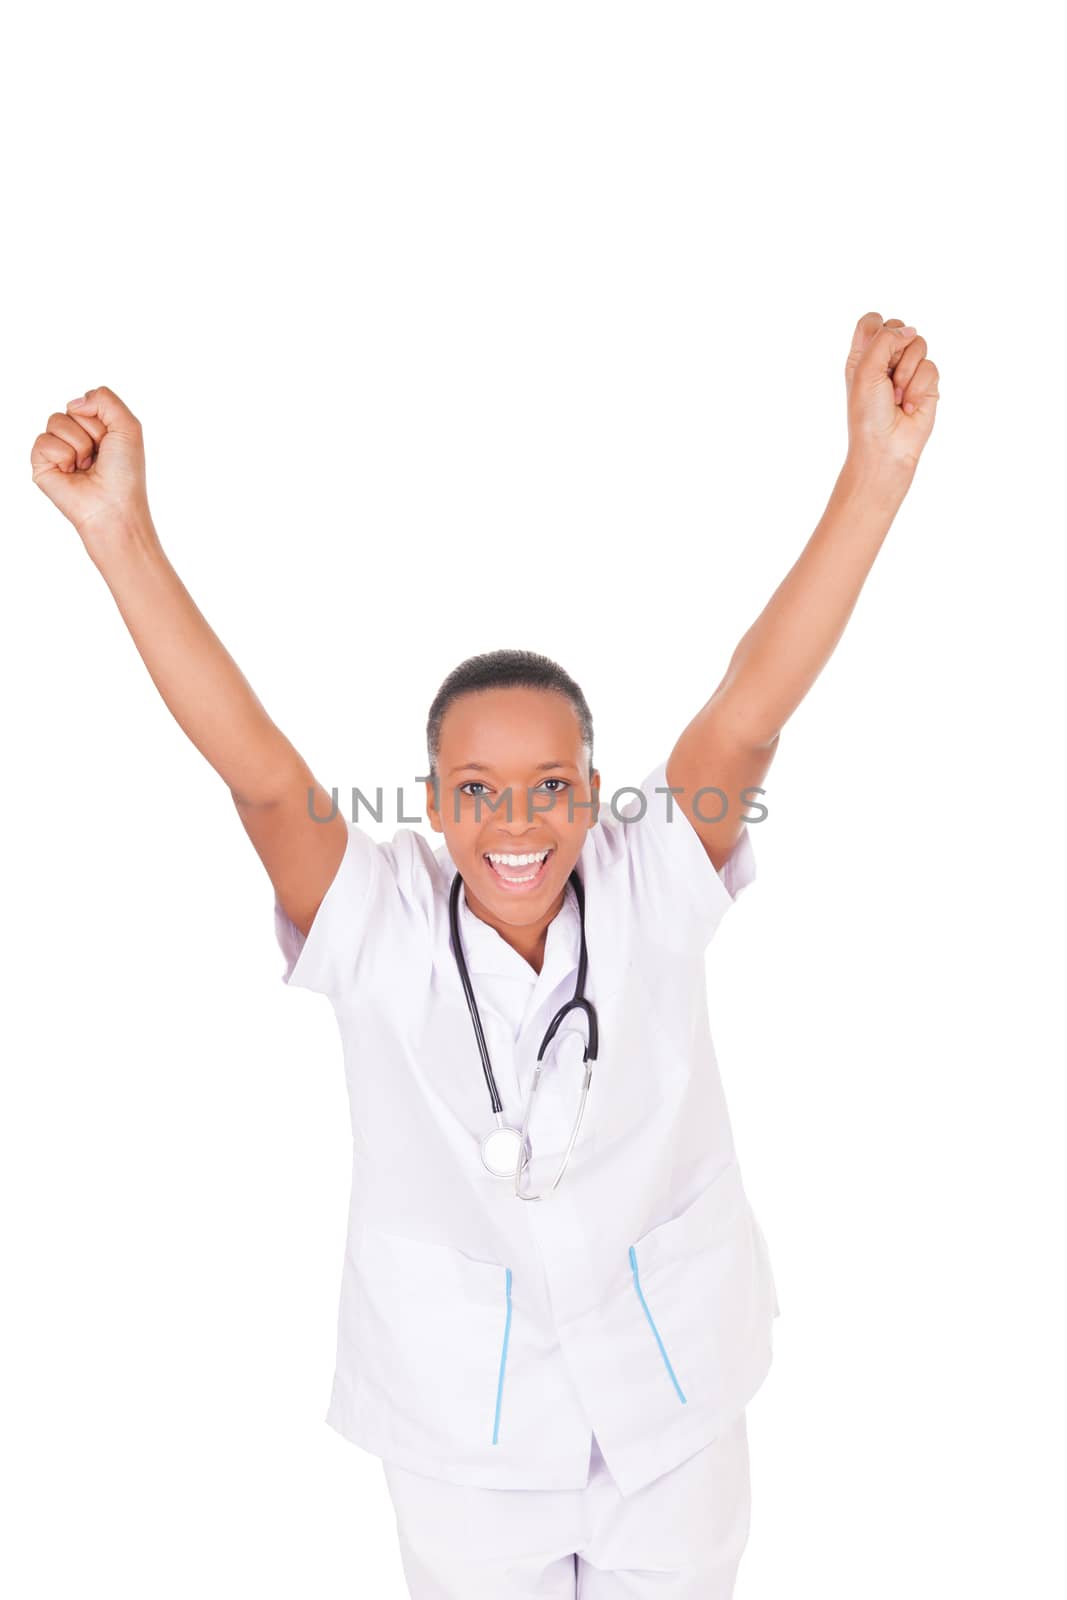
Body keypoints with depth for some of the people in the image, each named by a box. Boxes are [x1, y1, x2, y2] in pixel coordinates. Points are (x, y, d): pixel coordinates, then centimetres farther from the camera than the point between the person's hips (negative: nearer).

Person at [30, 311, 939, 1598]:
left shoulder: (650, 887, -18)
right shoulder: (382, 925, -20)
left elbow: (749, 717, -29)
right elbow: (259, 775, -31)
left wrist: (876, 472, -39)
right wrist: (121, 535, -40)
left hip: (672, 1378, 1)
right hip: (462, 1404, 0)